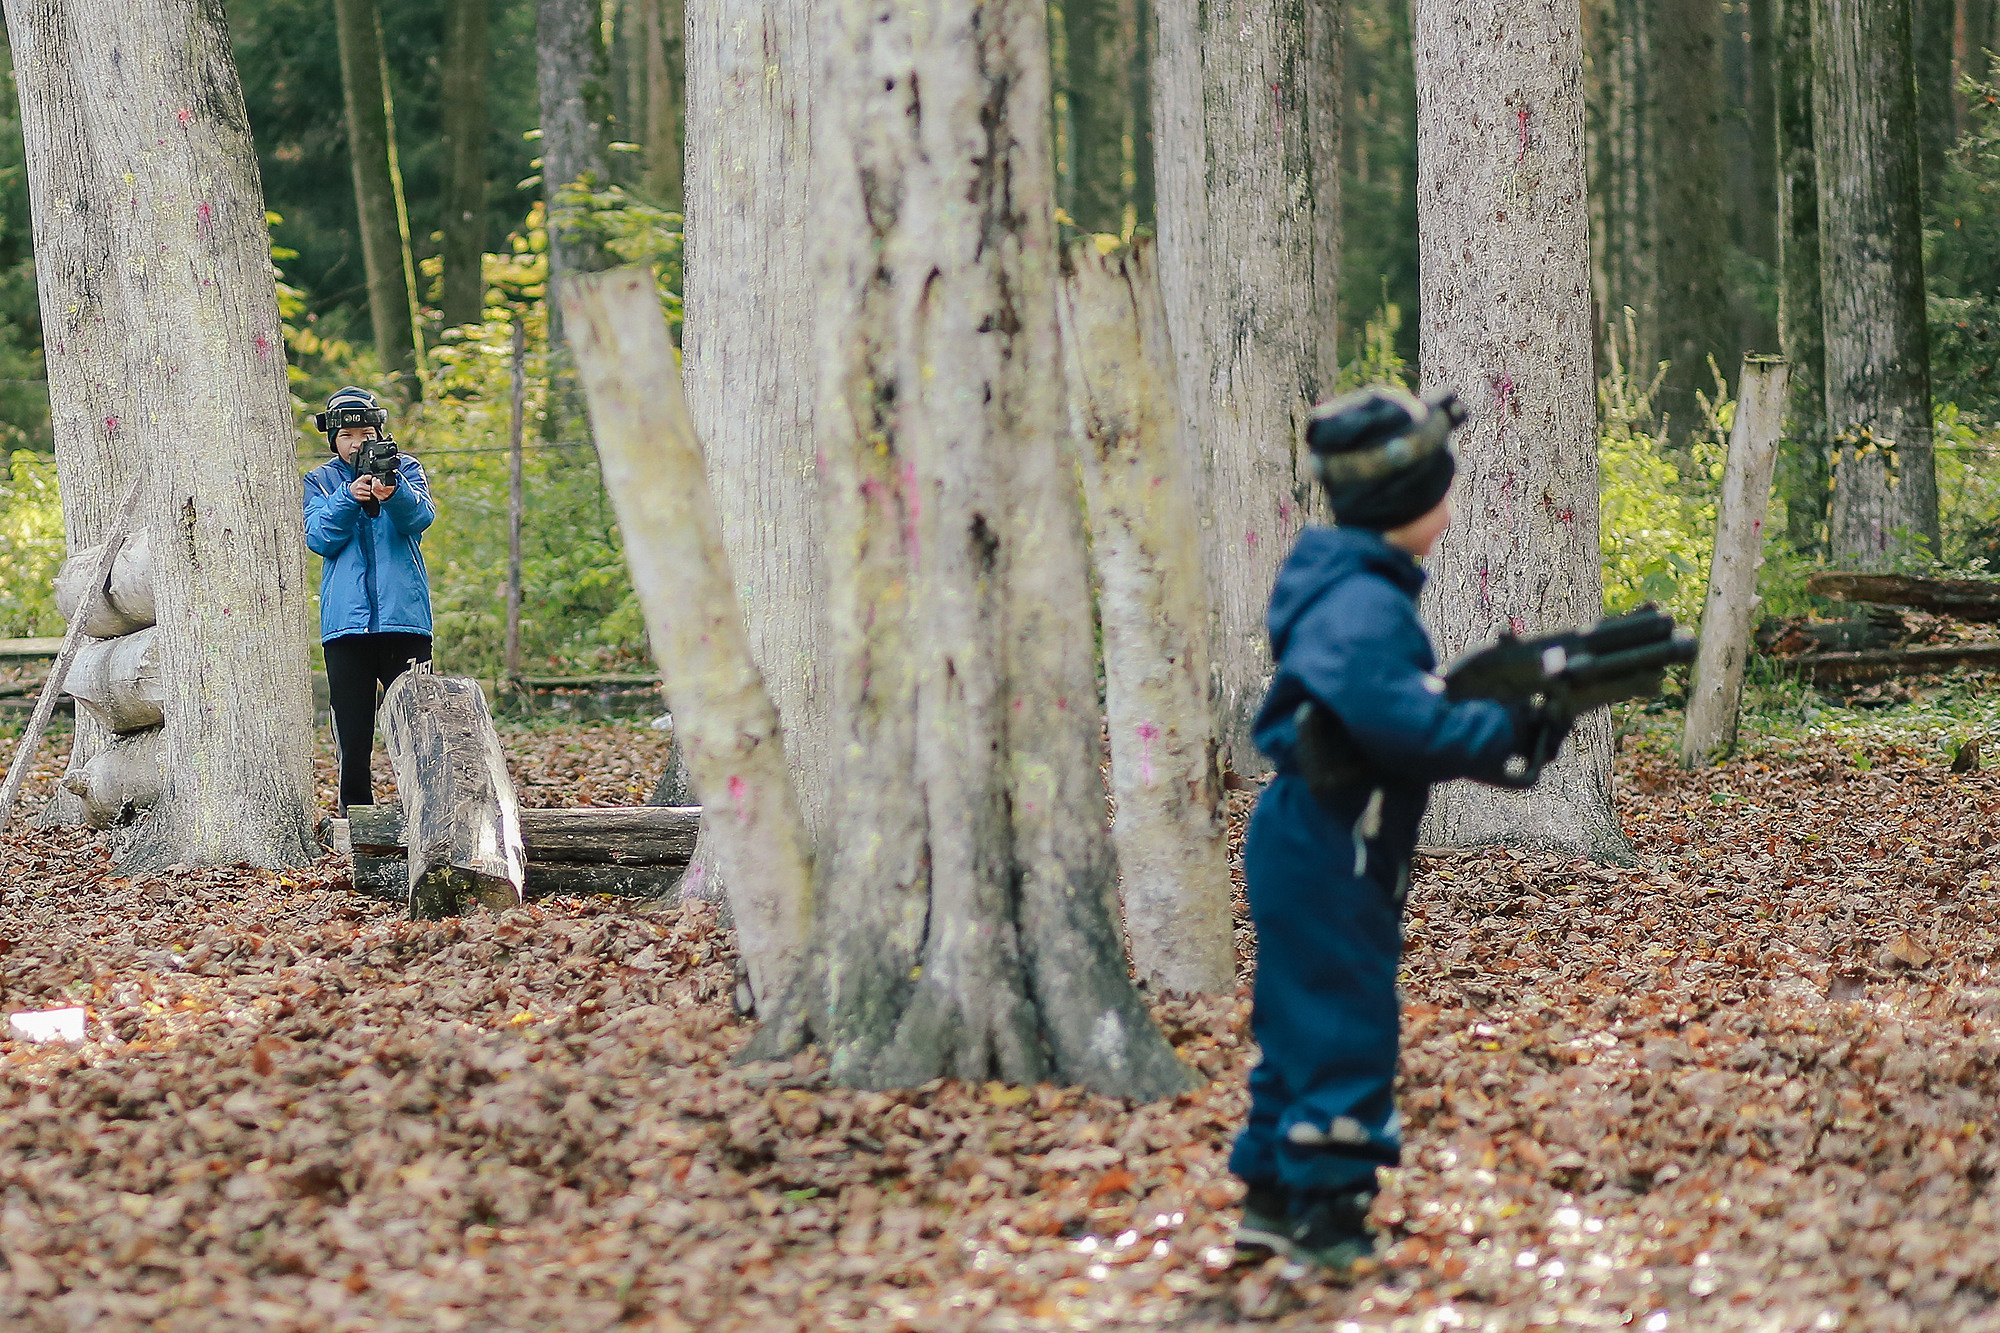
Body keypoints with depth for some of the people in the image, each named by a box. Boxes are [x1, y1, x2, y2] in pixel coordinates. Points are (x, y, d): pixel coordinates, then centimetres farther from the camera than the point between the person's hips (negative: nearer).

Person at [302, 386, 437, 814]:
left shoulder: (404, 469, 8)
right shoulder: (320, 481, 12)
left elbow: (421, 517, -11)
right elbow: (318, 537, -3)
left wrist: (392, 493, -32)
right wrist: (349, 498, -19)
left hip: (404, 615, -1)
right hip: (345, 619, 1)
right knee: (351, 725, 3)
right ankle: (354, 811, 10)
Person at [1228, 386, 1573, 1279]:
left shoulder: (1349, 586, 12)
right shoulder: (1363, 604, -21)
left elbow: (1406, 708, 15)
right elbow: (1400, 721, -31)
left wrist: (1501, 710, 1)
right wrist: (1512, 730, -20)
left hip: (1310, 846, 11)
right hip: (1329, 856, -11)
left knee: (1301, 1029, 17)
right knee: (1346, 1036, -5)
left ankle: (1271, 1204, 25)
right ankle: (1328, 1223, 0)